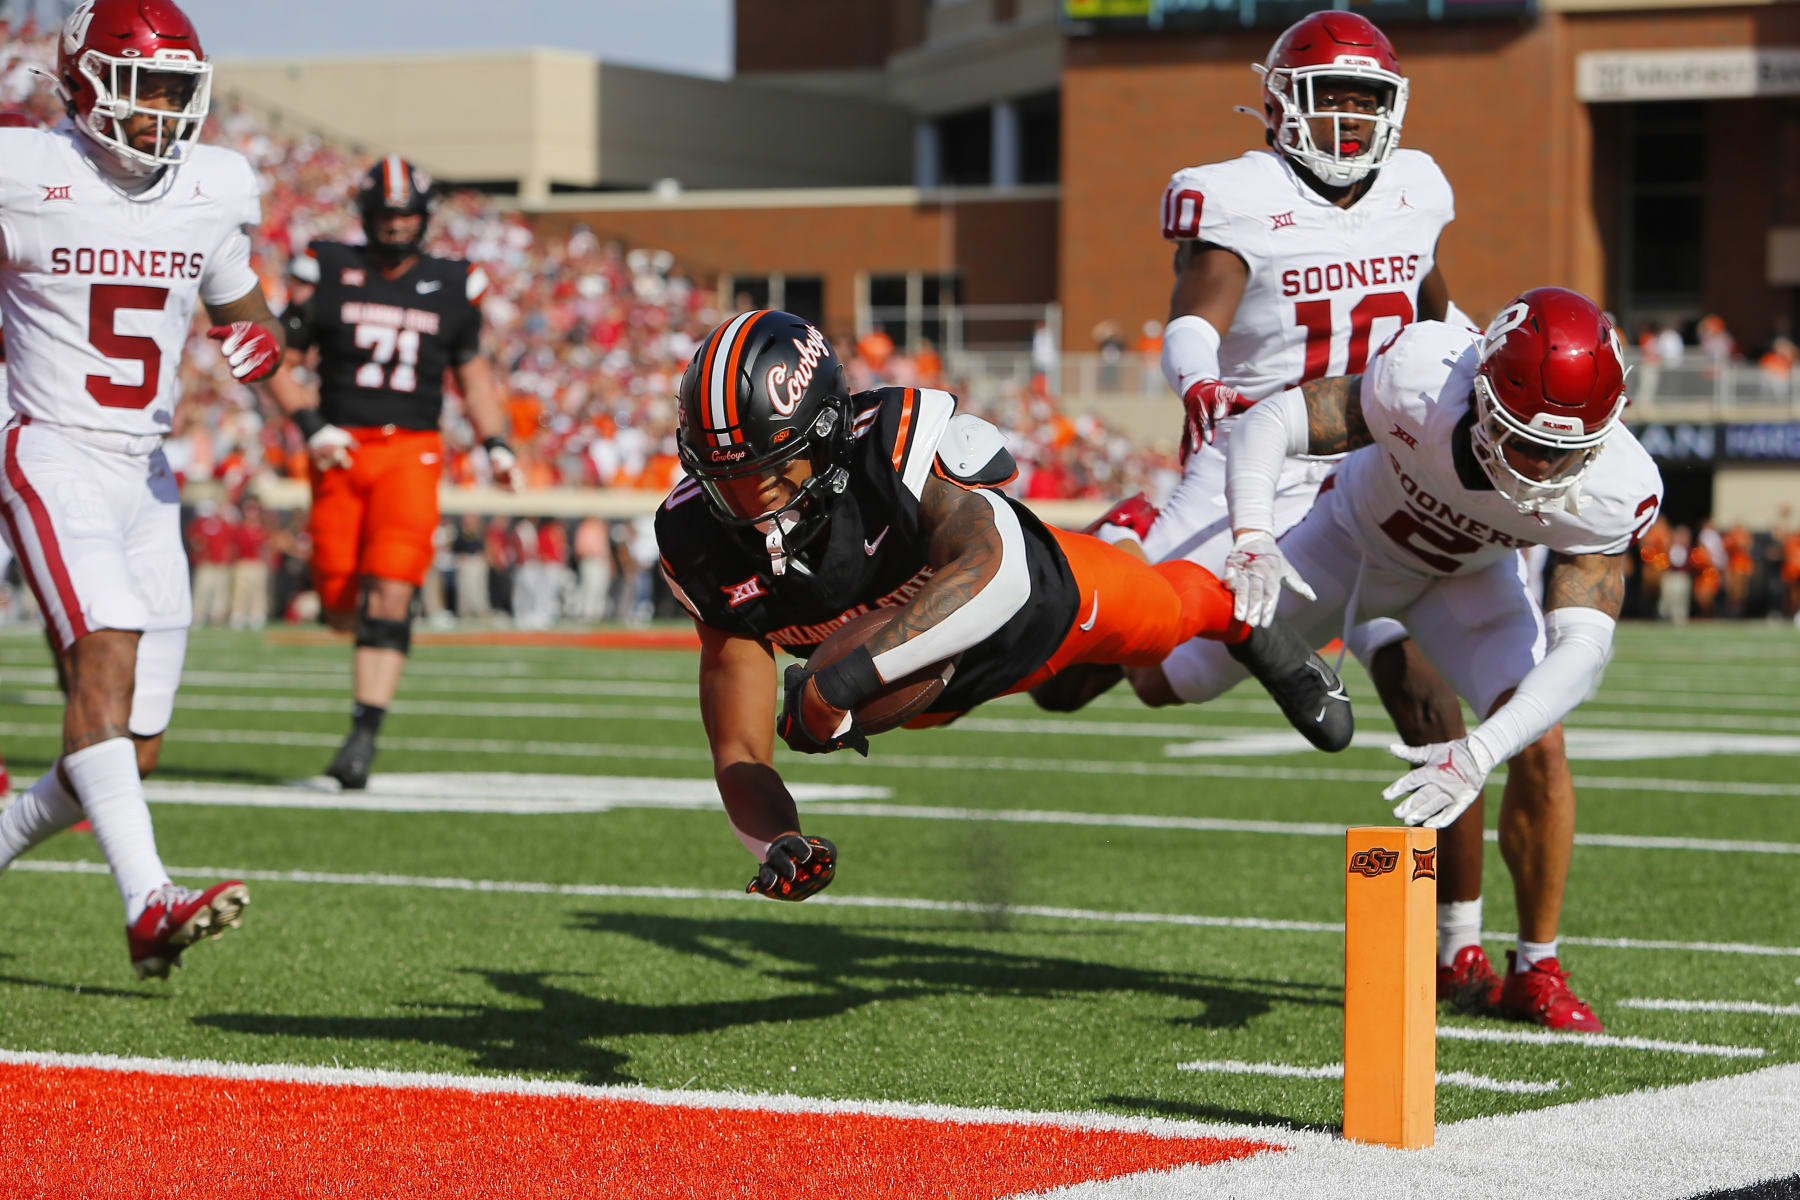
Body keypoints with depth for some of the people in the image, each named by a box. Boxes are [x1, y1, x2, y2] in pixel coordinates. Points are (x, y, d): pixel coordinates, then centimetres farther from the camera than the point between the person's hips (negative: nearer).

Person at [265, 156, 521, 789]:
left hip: (412, 453, -1)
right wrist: (310, 425, -9)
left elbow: (473, 374, 19)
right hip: (342, 451, 1)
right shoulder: (331, 274, 3)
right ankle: (380, 633, 41)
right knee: (341, 605, 3)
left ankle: (363, 736, -16)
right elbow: (281, 364, 7)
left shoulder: (450, 287, 8)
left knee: (388, 596, -16)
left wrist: (496, 444, 5)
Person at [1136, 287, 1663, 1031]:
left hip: (1471, 576, 0)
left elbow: (1582, 647, -41)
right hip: (1356, 539, 0)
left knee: (1540, 747, -22)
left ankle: (1535, 970, 0)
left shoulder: (1611, 492, -37)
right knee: (1163, 682, 6)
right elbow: (1272, 421, -32)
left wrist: (1478, 753, -56)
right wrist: (1252, 538, -51)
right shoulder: (1422, 380, -42)